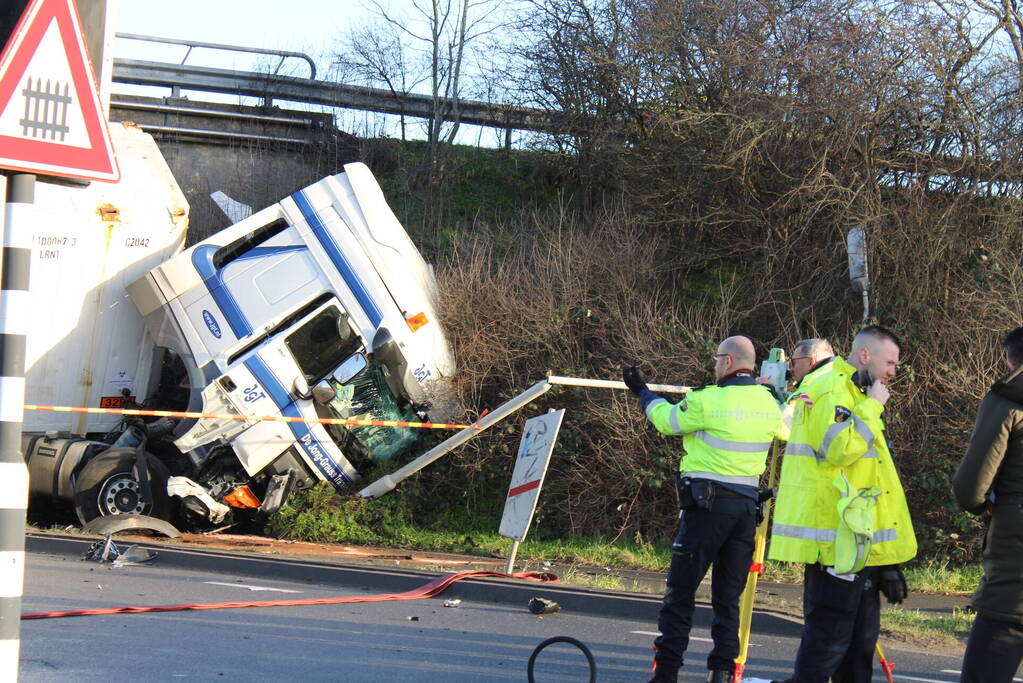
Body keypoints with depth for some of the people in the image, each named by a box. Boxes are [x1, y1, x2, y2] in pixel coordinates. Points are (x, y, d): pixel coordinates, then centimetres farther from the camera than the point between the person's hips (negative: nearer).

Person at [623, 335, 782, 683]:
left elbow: (666, 419, 3)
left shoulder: (707, 402, -12)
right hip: (747, 505, 5)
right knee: (728, 596, 10)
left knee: (681, 590, 2)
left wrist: (642, 391, 20)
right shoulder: (769, 404, 5)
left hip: (707, 504, -5)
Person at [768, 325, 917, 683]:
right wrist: (872, 406, -18)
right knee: (829, 635, -10)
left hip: (856, 540, 11)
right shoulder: (830, 388, -12)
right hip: (836, 539, -11)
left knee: (861, 635, 13)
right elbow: (841, 448, -27)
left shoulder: (852, 390, 22)